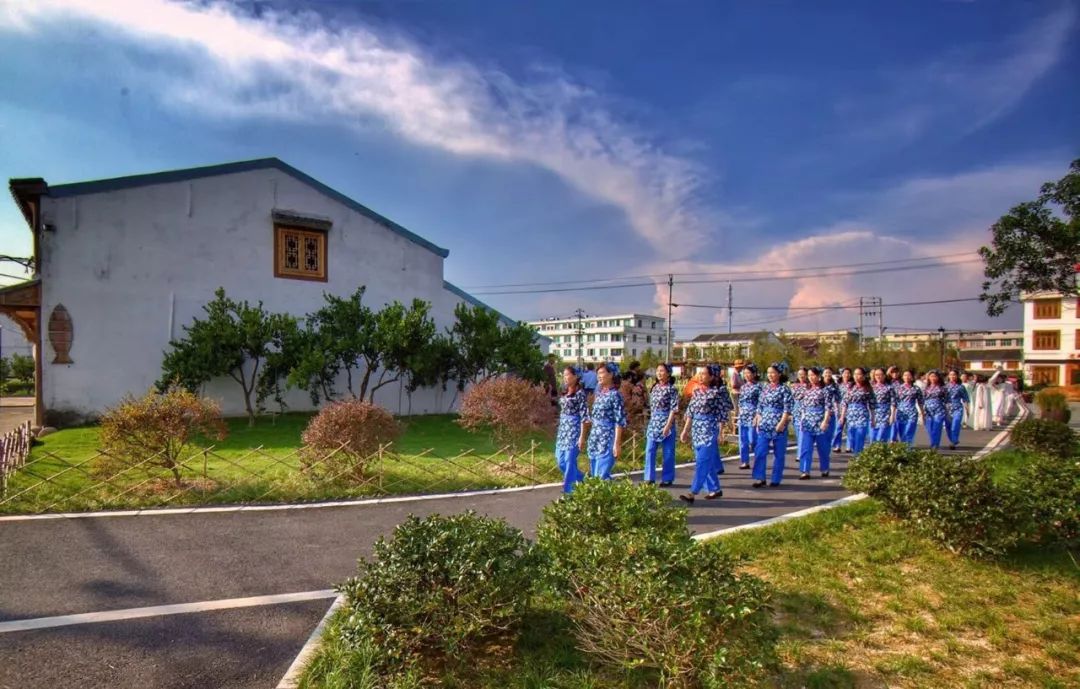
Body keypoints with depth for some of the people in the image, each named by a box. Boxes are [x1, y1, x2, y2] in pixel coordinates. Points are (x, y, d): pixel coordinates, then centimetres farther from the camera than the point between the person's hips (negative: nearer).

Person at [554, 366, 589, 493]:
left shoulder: (580, 393, -11)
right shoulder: (565, 393, 13)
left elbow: (584, 416, -14)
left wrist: (582, 436, -17)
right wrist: (560, 430, 19)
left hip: (574, 430, -9)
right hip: (563, 429, 9)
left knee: (569, 461, -5)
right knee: (561, 461, 11)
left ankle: (568, 492, 4)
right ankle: (582, 480, 28)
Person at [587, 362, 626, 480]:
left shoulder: (614, 395, -11)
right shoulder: (599, 392, 11)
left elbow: (620, 422, -14)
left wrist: (617, 443, -18)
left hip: (607, 439, -8)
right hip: (595, 438, 8)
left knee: (602, 475, -9)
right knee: (594, 474, 12)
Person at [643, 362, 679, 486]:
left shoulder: (672, 389, -8)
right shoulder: (654, 387, 10)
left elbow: (674, 409, -12)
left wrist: (668, 425, -18)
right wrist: (652, 421, 15)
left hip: (666, 421, -6)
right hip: (653, 421, 6)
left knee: (667, 453, 4)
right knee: (649, 450, 3)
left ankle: (667, 478, 14)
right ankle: (649, 478, 10)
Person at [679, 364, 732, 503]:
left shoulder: (717, 392, -9)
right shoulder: (697, 391, 9)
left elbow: (722, 415, -9)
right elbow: (690, 412, 13)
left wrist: (721, 433, -11)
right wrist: (685, 429, 11)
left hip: (709, 430, -7)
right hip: (696, 429, 7)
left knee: (702, 462, -8)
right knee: (708, 462, 14)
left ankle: (692, 493, -11)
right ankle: (715, 489, 26)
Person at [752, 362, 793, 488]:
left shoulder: (784, 389, -6)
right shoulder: (765, 387, 10)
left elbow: (788, 408, -11)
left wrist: (782, 423, -17)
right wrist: (758, 420, 7)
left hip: (778, 425, -5)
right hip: (764, 425, 5)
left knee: (778, 454, 5)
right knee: (760, 451, -2)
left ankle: (776, 479, 14)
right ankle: (760, 478, 4)